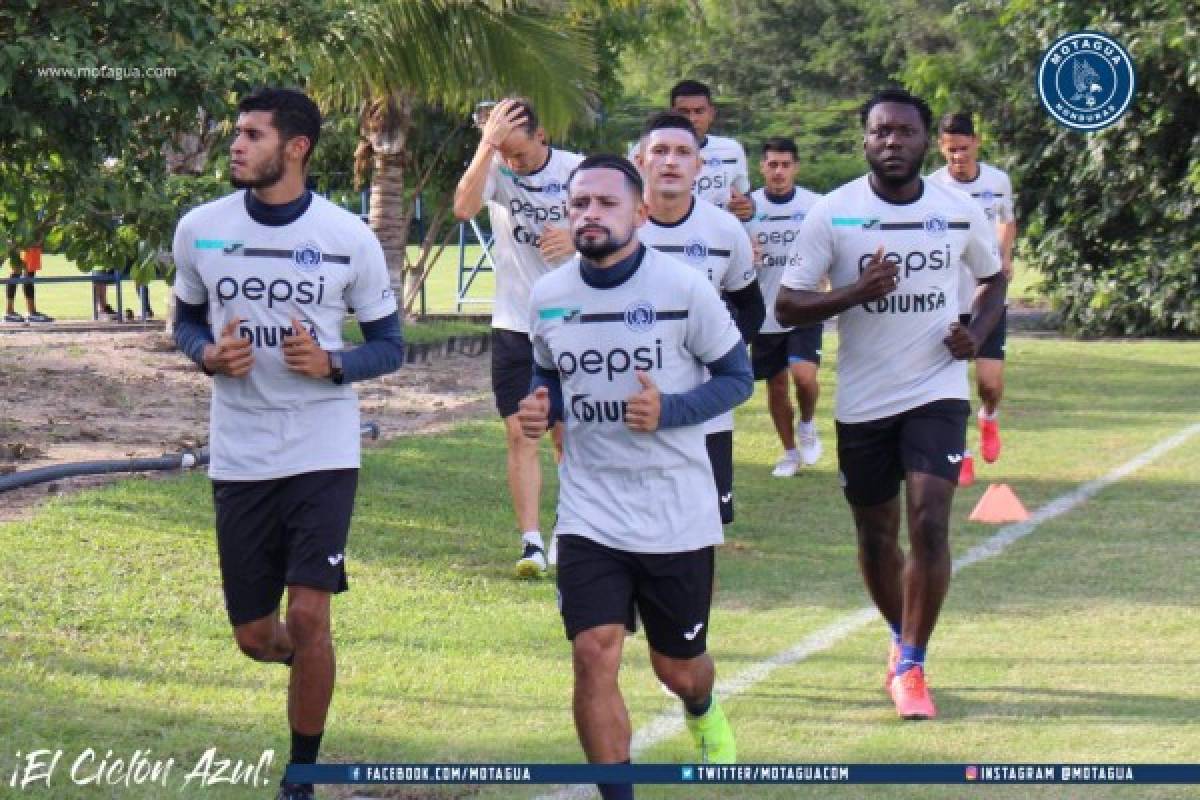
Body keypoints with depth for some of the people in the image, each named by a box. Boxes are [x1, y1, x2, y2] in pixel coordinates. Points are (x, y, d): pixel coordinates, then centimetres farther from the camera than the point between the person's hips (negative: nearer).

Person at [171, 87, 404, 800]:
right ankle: (307, 664, 42)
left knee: (308, 615, -14)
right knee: (255, 636, 6)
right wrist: (209, 355, -9)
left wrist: (331, 364, -18)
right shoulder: (200, 230, 0)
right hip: (239, 455, 3)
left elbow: (390, 345, 2)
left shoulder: (350, 239, -6)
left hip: (324, 452, -3)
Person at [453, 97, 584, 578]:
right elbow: (463, 208, -25)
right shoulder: (495, 169, -5)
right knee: (519, 435, -5)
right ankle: (532, 542, -6)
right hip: (514, 324, 0)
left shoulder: (576, 171, -5)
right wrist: (487, 144, -29)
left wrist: (576, 238, -21)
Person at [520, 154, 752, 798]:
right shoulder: (548, 297, 0)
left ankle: (702, 713, 51)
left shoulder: (683, 287, -11)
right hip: (590, 513, 2)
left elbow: (737, 376, -3)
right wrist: (539, 408, -5)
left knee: (678, 667, 13)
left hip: (677, 513, -2)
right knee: (594, 656, -14)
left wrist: (669, 410, -20)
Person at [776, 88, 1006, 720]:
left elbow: (994, 280, 18)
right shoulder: (833, 213, -5)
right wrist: (856, 293, -22)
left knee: (930, 524, -15)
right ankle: (902, 636, 38)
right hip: (863, 400, 0)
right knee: (876, 534, 11)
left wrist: (978, 332, -2)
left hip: (937, 390, 0)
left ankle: (911, 666, -5)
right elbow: (787, 306, -7)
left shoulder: (959, 211, 1)